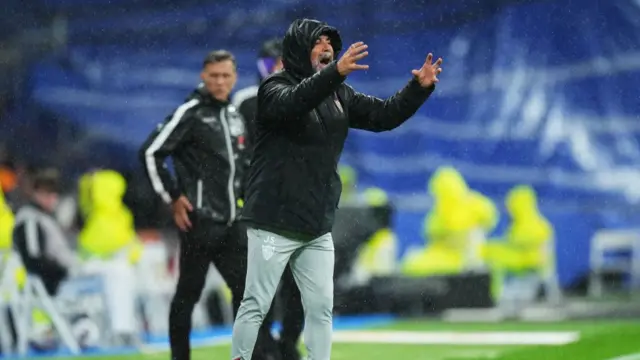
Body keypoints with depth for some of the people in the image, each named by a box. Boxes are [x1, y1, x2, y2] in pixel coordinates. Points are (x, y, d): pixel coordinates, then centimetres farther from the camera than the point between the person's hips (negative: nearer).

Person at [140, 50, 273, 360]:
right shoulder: (190, 113, -9)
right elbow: (150, 153, -13)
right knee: (188, 292, -1)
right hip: (200, 221, -7)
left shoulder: (234, 115, 15)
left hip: (231, 221, 7)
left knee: (245, 286, 5)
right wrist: (172, 197, -11)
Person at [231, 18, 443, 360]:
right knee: (256, 305, -3)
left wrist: (419, 87, -9)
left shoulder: (339, 95, 11)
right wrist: (335, 72, -45)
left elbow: (383, 115, 7)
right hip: (274, 224, -6)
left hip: (318, 229, 6)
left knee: (321, 307, 6)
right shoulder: (274, 88, -9)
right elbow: (292, 103, -32)